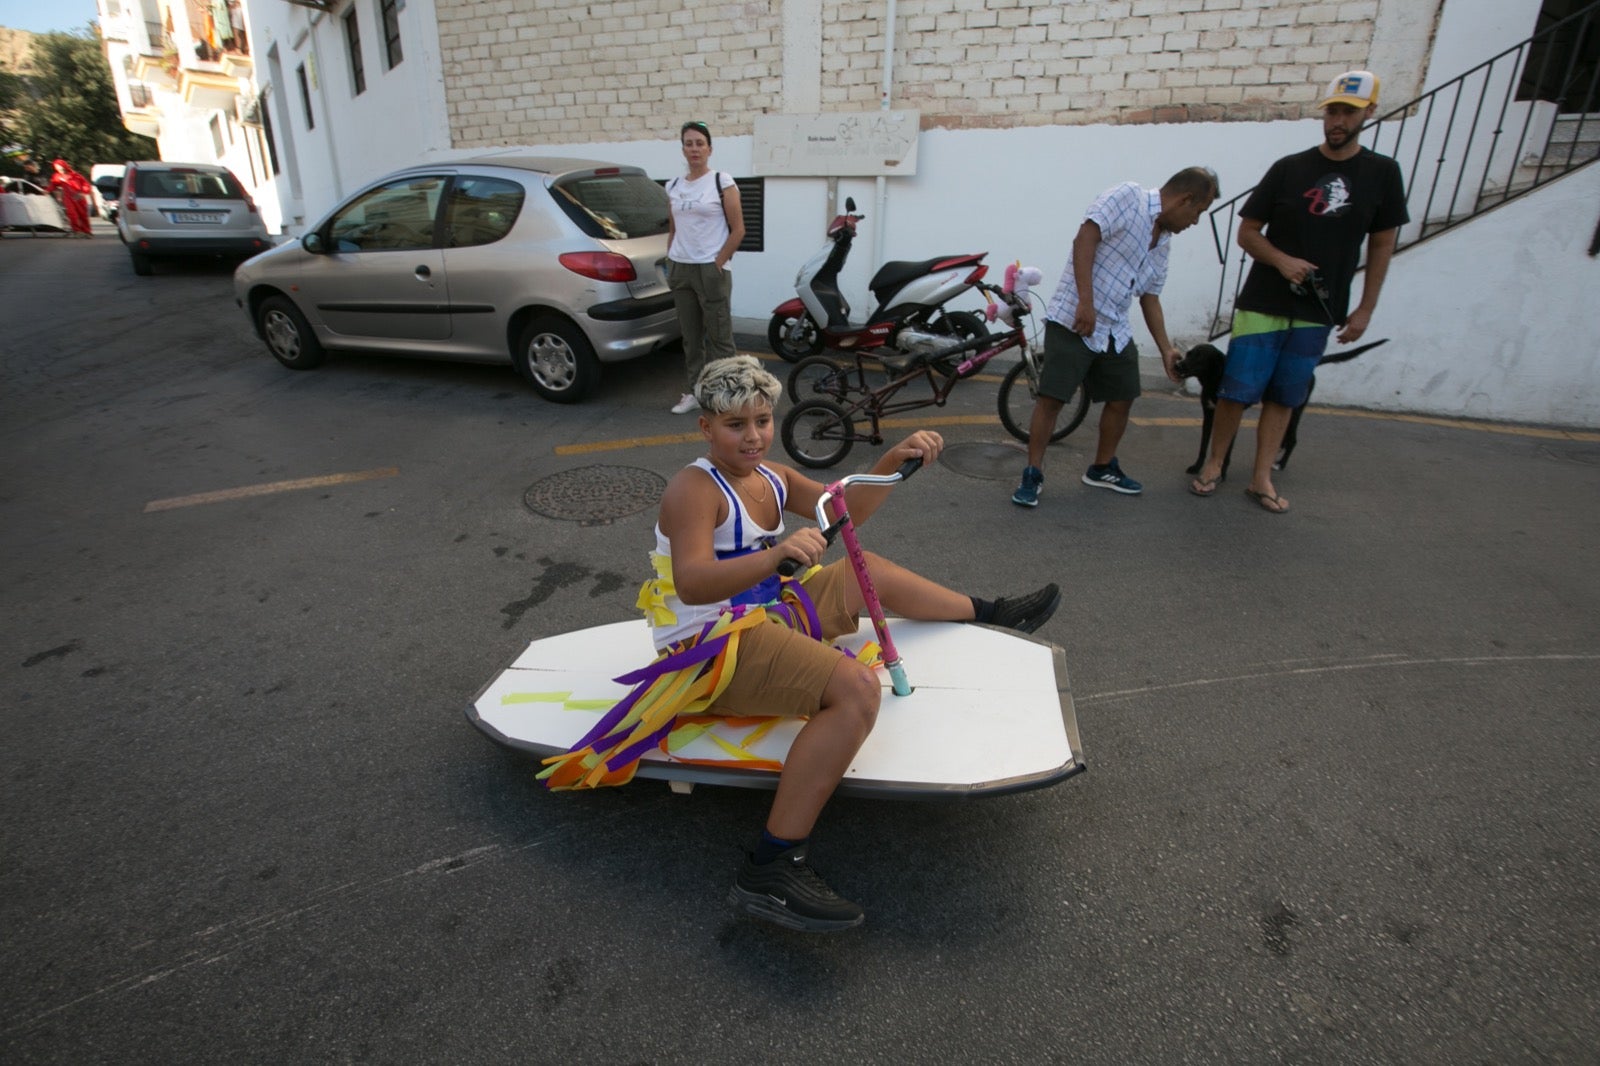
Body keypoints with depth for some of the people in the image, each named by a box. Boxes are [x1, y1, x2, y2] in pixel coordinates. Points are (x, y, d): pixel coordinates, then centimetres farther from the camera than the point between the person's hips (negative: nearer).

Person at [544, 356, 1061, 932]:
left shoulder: (772, 478, 10)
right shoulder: (693, 488, -17)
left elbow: (844, 512, 10)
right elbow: (691, 584, -33)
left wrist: (895, 459, -4)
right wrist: (775, 555, -50)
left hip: (766, 614, 9)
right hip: (713, 645, -9)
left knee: (870, 570, 18)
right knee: (856, 686, -30)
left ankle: (987, 613, 37)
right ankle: (770, 872, -31)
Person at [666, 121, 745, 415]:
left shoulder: (722, 182, -4)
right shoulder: (673, 186, 11)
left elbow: (738, 230, -6)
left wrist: (718, 264, -10)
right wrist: (670, 263, 10)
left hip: (710, 270, -5)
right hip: (680, 269, 5)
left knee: (718, 336, -2)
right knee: (691, 336, 10)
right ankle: (695, 392, 19)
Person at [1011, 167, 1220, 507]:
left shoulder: (1164, 241, 16)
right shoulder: (1127, 196, -8)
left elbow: (1150, 296, 20)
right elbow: (1084, 239, -18)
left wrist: (1166, 350, 17)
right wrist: (1085, 302, -25)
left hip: (1115, 331, 9)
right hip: (1073, 321, -9)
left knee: (1122, 398, 12)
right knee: (1051, 398, -11)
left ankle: (1102, 468, 28)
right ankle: (1033, 475, -2)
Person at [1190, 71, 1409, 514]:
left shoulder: (1382, 173, 4)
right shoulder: (1289, 168, 0)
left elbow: (1381, 245, 9)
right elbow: (1247, 231, 2)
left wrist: (1365, 308, 4)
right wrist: (1281, 260, -17)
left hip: (1318, 312, 2)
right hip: (1262, 305, -2)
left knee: (1283, 397, 6)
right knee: (1237, 391, -4)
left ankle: (1261, 478, 12)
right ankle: (1214, 464, 12)